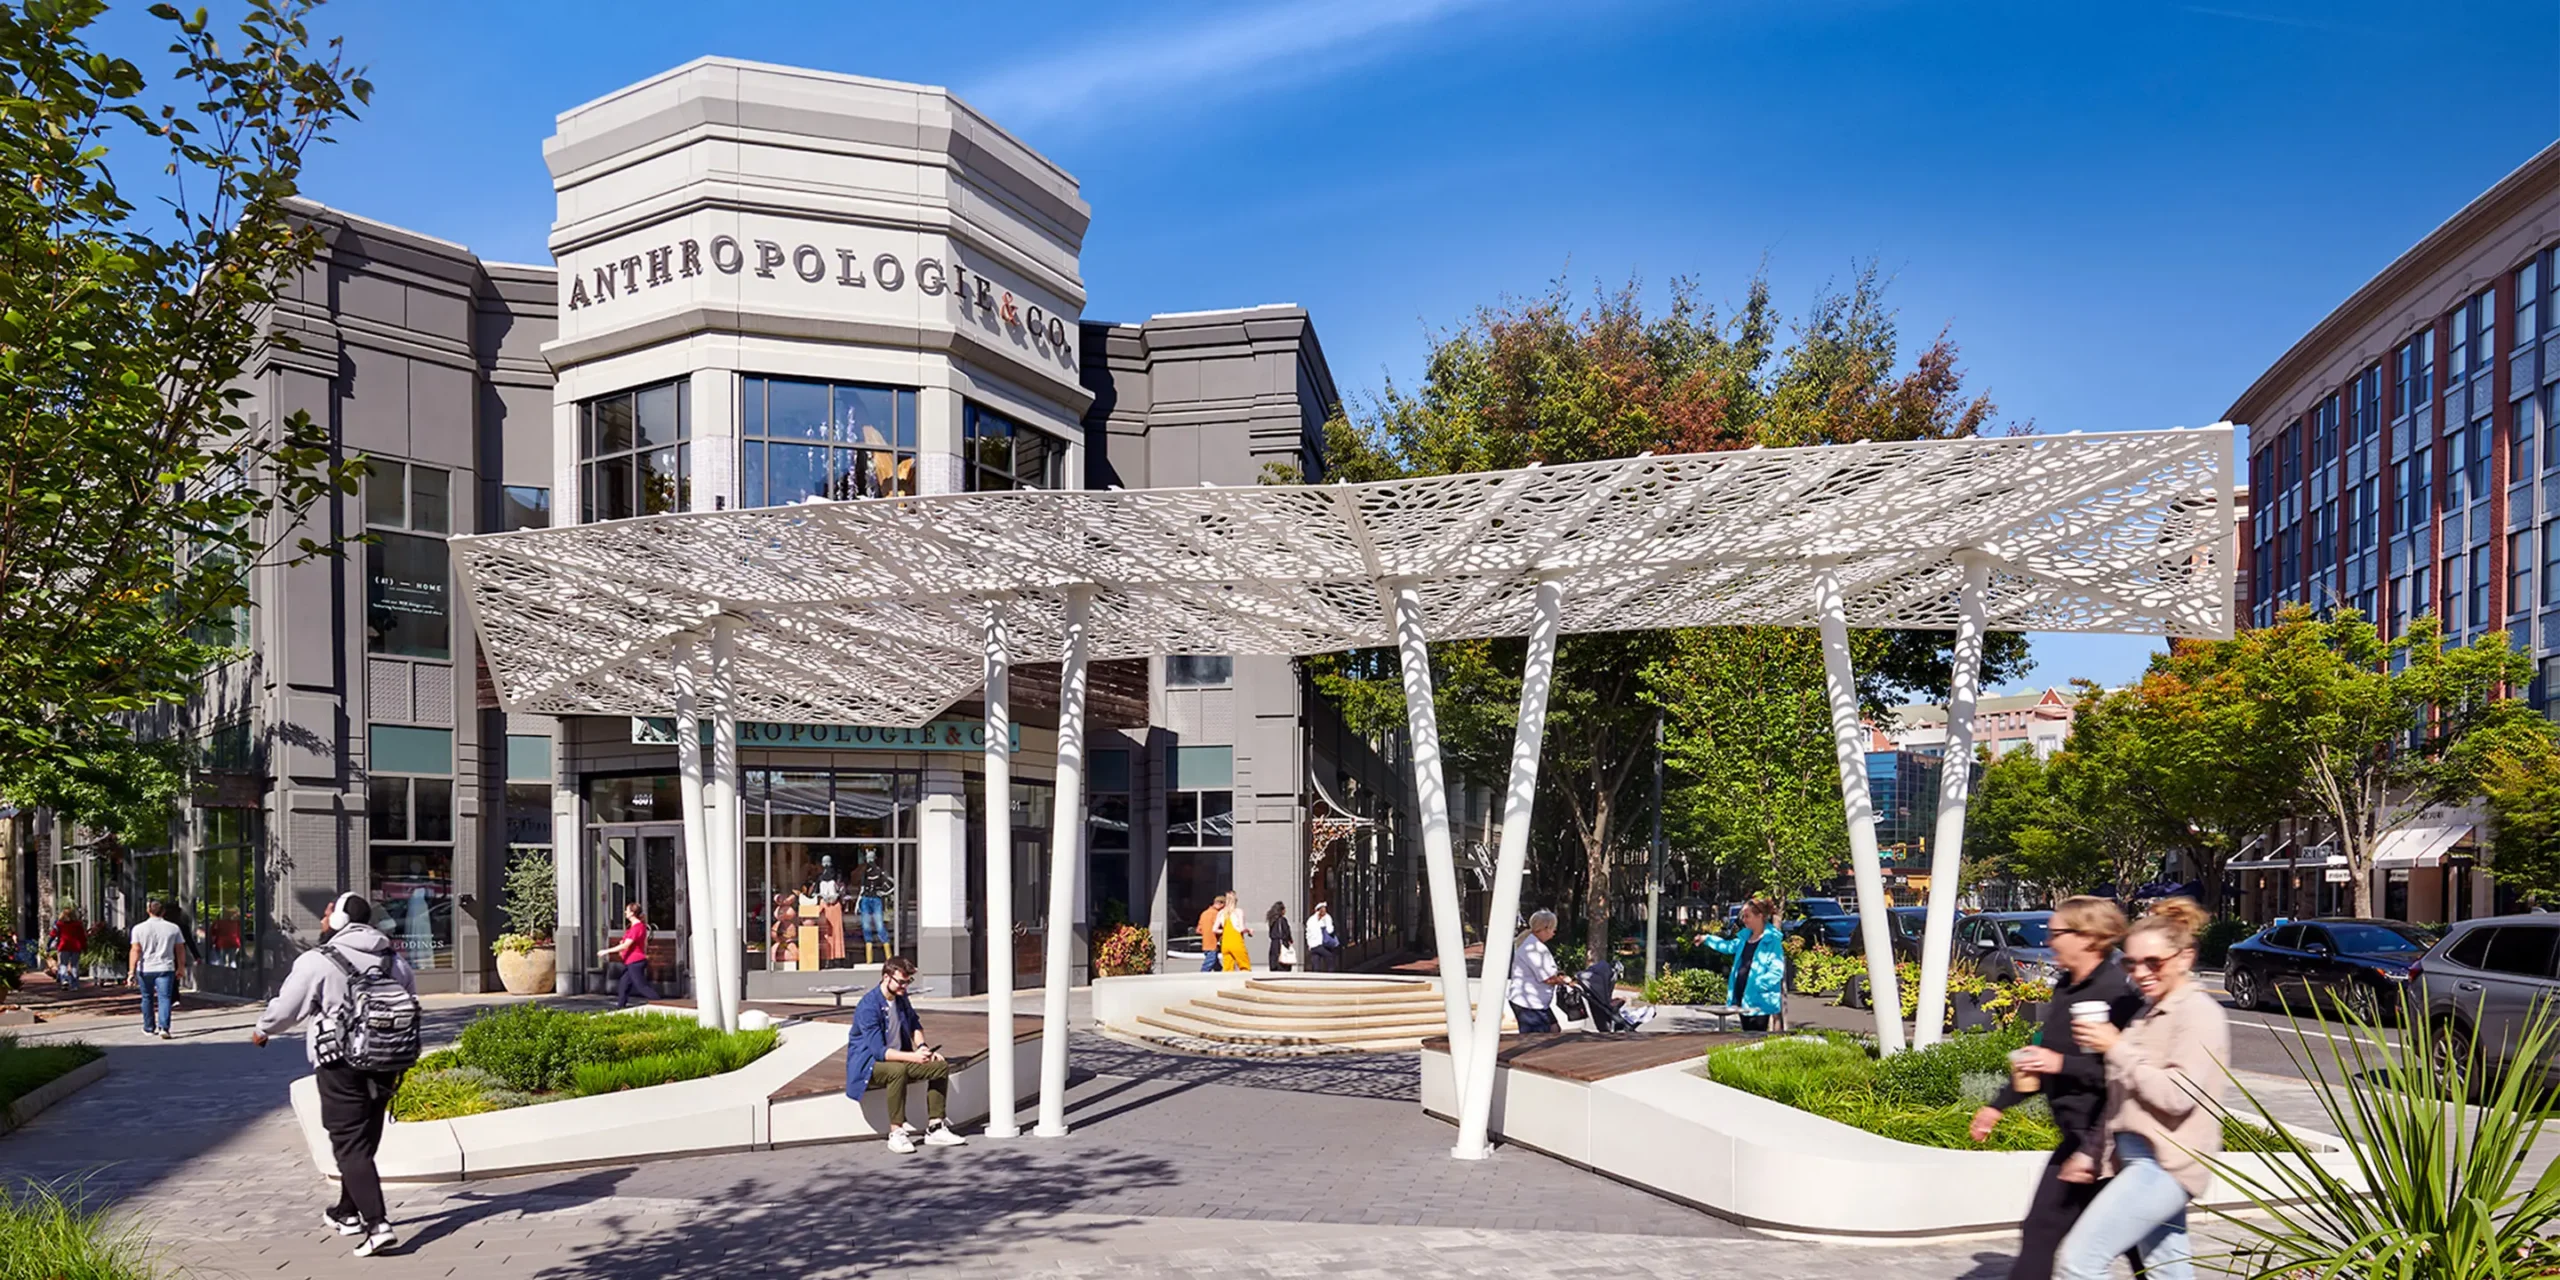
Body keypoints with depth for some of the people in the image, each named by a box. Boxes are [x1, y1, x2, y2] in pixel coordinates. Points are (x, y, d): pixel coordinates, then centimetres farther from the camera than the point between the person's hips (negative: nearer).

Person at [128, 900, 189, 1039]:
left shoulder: (139, 928, -2)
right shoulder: (173, 928, 2)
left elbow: (135, 950, -8)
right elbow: (180, 950, 8)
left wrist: (131, 971, -9)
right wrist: (181, 968, 18)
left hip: (145, 969, 1)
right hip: (165, 969, -1)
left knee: (147, 998, 16)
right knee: (165, 998, -4)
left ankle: (149, 1028, 28)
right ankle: (163, 1027, -19)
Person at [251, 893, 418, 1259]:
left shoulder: (318, 961, -12)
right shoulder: (394, 958, 7)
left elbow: (284, 1009, -3)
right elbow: (411, 1006, 16)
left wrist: (262, 1031, 18)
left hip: (342, 1067, -6)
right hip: (385, 1064, 6)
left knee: (350, 1146, -4)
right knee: (364, 1141, 20)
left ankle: (378, 1225, -14)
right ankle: (348, 1212, 35)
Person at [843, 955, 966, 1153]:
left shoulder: (900, 997, 5)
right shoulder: (868, 1006, -22)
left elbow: (915, 1025, 22)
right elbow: (878, 1050, -27)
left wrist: (922, 1047, 2)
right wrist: (913, 1057, -34)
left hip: (899, 1060, 8)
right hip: (867, 1064, -8)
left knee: (941, 1066, -8)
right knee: (898, 1070, -39)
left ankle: (935, 1128, -6)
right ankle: (896, 1133, -29)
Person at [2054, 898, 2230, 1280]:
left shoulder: (2198, 1013, -10)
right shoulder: (2151, 1011, 15)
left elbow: (2177, 1095, -20)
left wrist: (2116, 1048, -18)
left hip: (2163, 1163, -9)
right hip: (2139, 1159, 9)